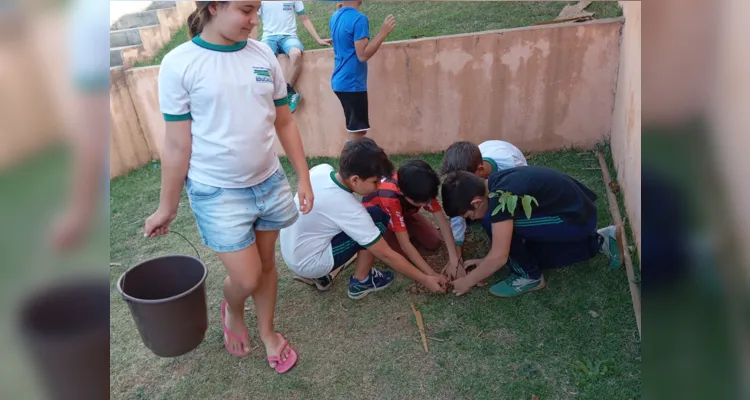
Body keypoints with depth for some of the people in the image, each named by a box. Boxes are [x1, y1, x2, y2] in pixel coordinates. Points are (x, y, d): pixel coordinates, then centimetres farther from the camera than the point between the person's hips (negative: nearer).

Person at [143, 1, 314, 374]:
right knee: (246, 278, 2)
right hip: (218, 192, -4)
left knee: (267, 263, 15)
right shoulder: (179, 64, -12)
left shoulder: (263, 55, 0)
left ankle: (267, 332, 40)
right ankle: (232, 311, 39)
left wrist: (303, 177, 5)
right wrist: (167, 207, -2)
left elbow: (284, 122, 6)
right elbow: (177, 144, -8)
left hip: (269, 183, 4)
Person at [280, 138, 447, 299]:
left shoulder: (321, 169, -11)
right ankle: (361, 282, 3)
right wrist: (425, 279, -9)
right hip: (307, 263, -7)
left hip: (289, 252, 8)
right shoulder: (350, 210, -28)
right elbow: (386, 255, -20)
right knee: (377, 217, -12)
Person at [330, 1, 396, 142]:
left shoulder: (335, 17, 9)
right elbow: (362, 55, -22)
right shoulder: (359, 19, -17)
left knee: (354, 129, 17)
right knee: (356, 131, -2)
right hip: (352, 83, -9)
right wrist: (383, 32, -20)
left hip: (340, 81, 9)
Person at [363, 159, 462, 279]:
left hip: (404, 211, 4)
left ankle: (405, 229, 16)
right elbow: (405, 244, -43)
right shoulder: (390, 198, -45)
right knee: (402, 253, -22)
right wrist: (432, 275, -44)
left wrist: (454, 258, -35)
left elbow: (442, 221, -26)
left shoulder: (422, 190, -31)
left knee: (435, 242, -7)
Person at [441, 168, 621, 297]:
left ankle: (529, 277, -1)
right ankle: (598, 241, 24)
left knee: (492, 221, -20)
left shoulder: (501, 197, -29)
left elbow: (499, 256, -25)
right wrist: (487, 261, 12)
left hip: (578, 219, -10)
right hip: (577, 206, 10)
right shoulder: (494, 183, -1)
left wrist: (467, 281, -12)